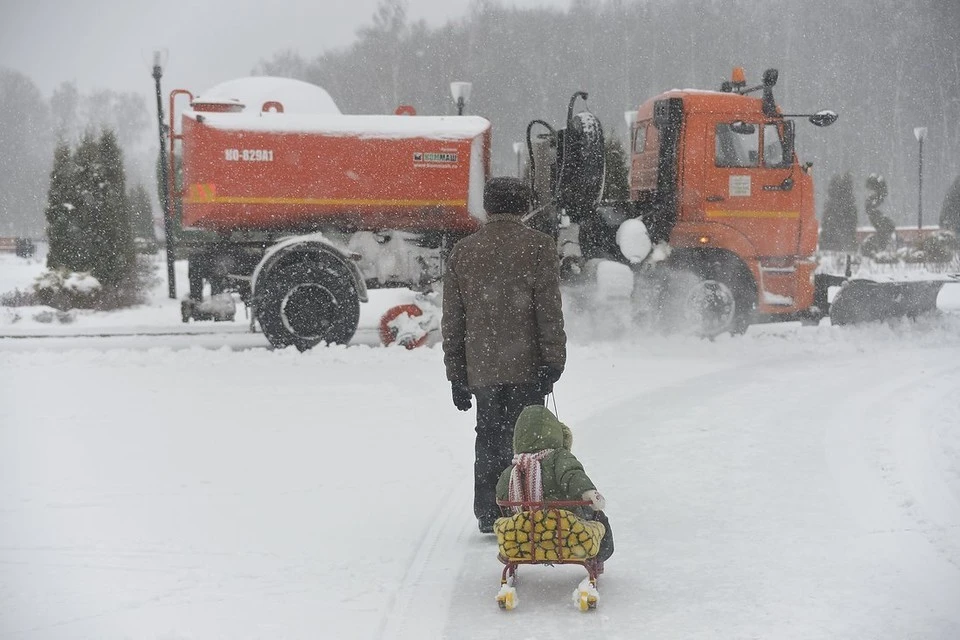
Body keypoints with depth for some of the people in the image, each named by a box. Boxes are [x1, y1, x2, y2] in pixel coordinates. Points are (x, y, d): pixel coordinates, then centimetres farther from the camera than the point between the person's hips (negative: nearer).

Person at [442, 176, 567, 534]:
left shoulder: (462, 252, 10)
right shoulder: (538, 247, -2)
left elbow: (452, 320, 11)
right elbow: (549, 312, -10)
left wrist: (456, 373, 15)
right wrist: (553, 362, -7)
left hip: (480, 367, 4)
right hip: (525, 366, -3)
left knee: (489, 438, 13)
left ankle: (488, 514, 14)